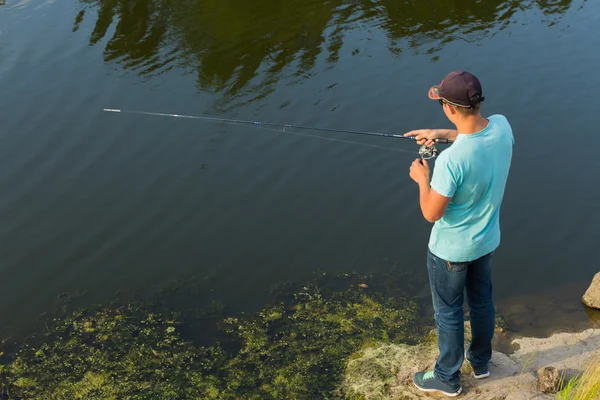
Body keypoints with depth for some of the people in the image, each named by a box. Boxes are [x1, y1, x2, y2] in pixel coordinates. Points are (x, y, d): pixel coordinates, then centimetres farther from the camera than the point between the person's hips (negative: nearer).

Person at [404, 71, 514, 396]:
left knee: (448, 313, 16)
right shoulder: (502, 126, -16)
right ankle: (480, 361, 50)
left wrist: (422, 178, -8)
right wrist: (441, 134, 2)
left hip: (450, 249, -7)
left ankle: (447, 378, 37)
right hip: (487, 240, 7)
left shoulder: (451, 160, -37)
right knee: (482, 302, 27)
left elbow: (431, 213, -24)